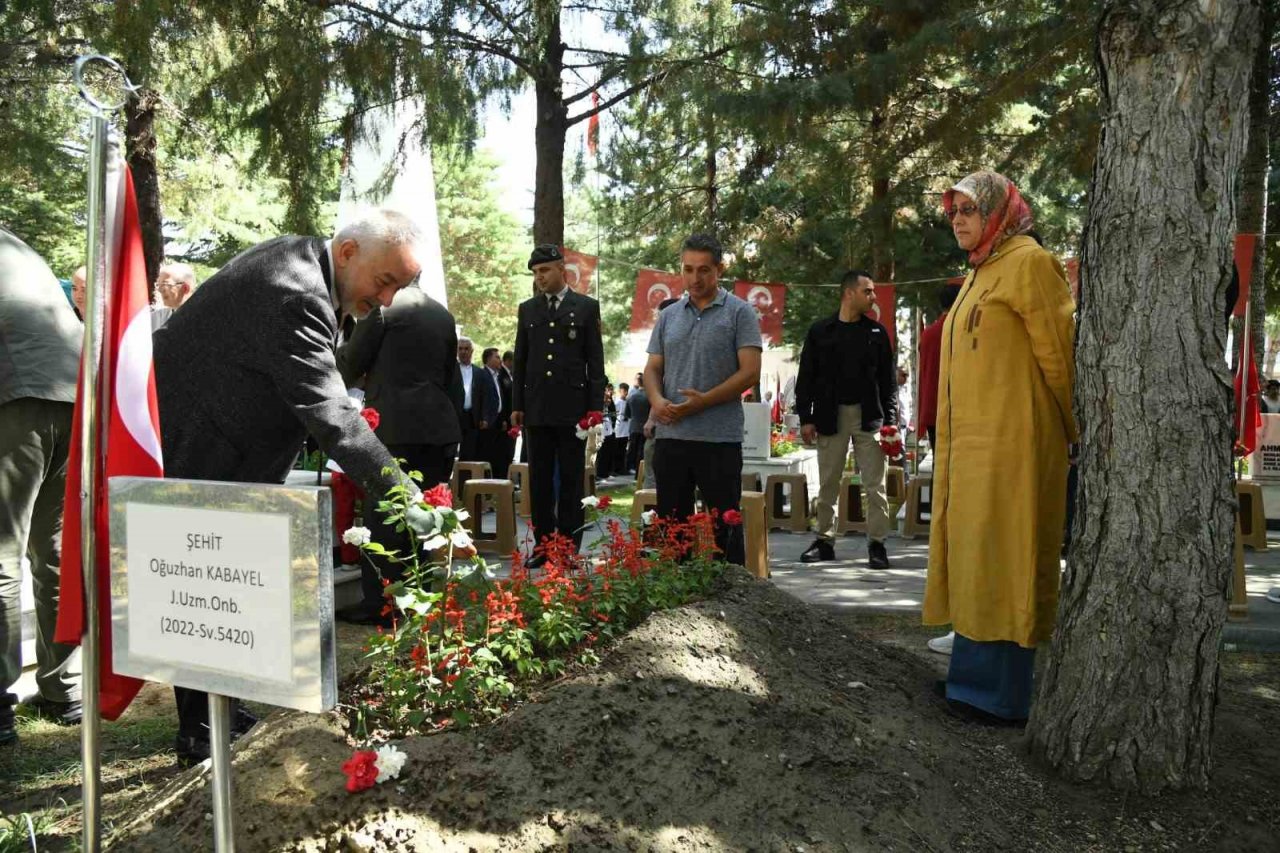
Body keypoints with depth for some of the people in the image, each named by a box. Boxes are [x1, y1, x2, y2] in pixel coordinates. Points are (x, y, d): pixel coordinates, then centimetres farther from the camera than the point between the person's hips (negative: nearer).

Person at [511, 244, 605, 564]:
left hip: (572, 406, -3)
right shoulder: (527, 309, 12)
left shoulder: (586, 307, 4)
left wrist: (595, 406, -5)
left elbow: (595, 360, 1)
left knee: (571, 481, 2)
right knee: (539, 481, 6)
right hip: (536, 408, 3)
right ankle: (543, 545, 13)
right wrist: (517, 405, 7)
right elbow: (520, 360, 12)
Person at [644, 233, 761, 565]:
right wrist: (656, 399, -7)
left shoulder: (739, 313, 0)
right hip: (670, 436, 5)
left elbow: (750, 372, -8)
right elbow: (653, 368, 15)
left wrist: (702, 401, -16)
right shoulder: (668, 316, 14)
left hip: (720, 439, -5)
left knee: (724, 529, 2)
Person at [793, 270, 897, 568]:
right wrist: (805, 417, -2)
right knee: (828, 484, 7)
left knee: (874, 484, 0)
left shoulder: (876, 332, 8)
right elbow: (806, 377, 4)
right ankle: (825, 541, 17)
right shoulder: (820, 331, 4)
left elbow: (887, 379, 7)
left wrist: (890, 420, -1)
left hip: (868, 416, 1)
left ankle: (877, 544, 7)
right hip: (830, 416, 0)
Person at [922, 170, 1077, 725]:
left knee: (1000, 561, -6)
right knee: (974, 557, 12)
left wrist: (1074, 434, -2)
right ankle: (976, 674, 22)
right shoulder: (979, 274, 20)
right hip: (969, 445, 9)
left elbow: (1059, 354, -9)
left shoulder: (1027, 264, -8)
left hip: (1009, 444, -9)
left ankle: (1001, 694, 2)